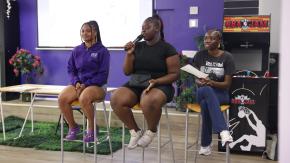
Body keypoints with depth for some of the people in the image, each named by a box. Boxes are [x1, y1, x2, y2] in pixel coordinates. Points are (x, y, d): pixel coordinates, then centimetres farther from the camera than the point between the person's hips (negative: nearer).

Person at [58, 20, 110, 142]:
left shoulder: (102, 51, -3)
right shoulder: (77, 50, 11)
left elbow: (103, 74, -7)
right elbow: (71, 69, 14)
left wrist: (86, 84, -15)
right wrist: (76, 82, -7)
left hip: (96, 85, -4)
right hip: (78, 84, 5)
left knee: (84, 98, -38)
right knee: (62, 98, -25)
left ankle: (92, 128, -13)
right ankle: (72, 127, -1)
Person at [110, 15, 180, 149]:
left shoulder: (167, 49, -1)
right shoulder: (137, 47, 11)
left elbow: (174, 74, -4)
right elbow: (127, 72, 11)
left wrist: (156, 81, -19)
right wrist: (129, 54, -4)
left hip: (160, 86, -4)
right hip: (136, 85, 5)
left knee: (148, 102, -40)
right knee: (116, 99, -26)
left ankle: (151, 131, -7)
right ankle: (135, 131, -4)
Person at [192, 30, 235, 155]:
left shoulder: (227, 57, -3)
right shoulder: (200, 55, 4)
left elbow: (227, 84, -7)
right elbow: (196, 79, 2)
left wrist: (212, 83, -27)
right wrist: (201, 83, -24)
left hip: (221, 93, -1)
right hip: (202, 92, 2)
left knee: (205, 103, -39)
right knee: (206, 90, -39)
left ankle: (205, 144, -32)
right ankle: (223, 131, -49)